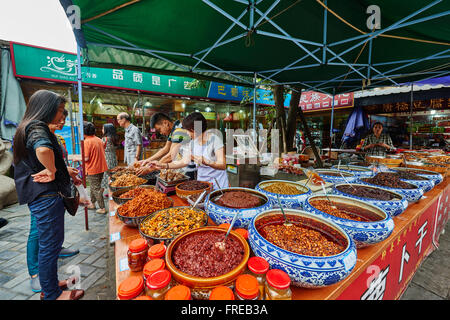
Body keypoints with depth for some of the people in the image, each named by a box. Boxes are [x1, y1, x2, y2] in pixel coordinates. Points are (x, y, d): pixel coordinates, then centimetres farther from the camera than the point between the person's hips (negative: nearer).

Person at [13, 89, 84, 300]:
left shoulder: (29, 127, 16)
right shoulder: (37, 127, -16)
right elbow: (43, 149, -40)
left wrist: (64, 172, 19)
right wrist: (52, 171, -23)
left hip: (39, 195, 10)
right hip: (46, 196, -10)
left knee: (49, 243, 21)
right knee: (50, 244, 3)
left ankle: (50, 284, 38)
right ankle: (52, 295, 21)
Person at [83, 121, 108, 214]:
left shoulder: (87, 142, -17)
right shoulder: (99, 139, 5)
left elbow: (86, 158, -18)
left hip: (92, 170, -7)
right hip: (101, 167, 7)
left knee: (96, 189, 3)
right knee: (94, 187, 22)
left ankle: (102, 208, 9)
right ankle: (92, 204, 35)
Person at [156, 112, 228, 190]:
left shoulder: (214, 139, -17)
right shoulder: (192, 142, 2)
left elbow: (223, 165, -22)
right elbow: (184, 161, 3)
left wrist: (205, 161, -37)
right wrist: (165, 166, -5)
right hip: (201, 181, 5)